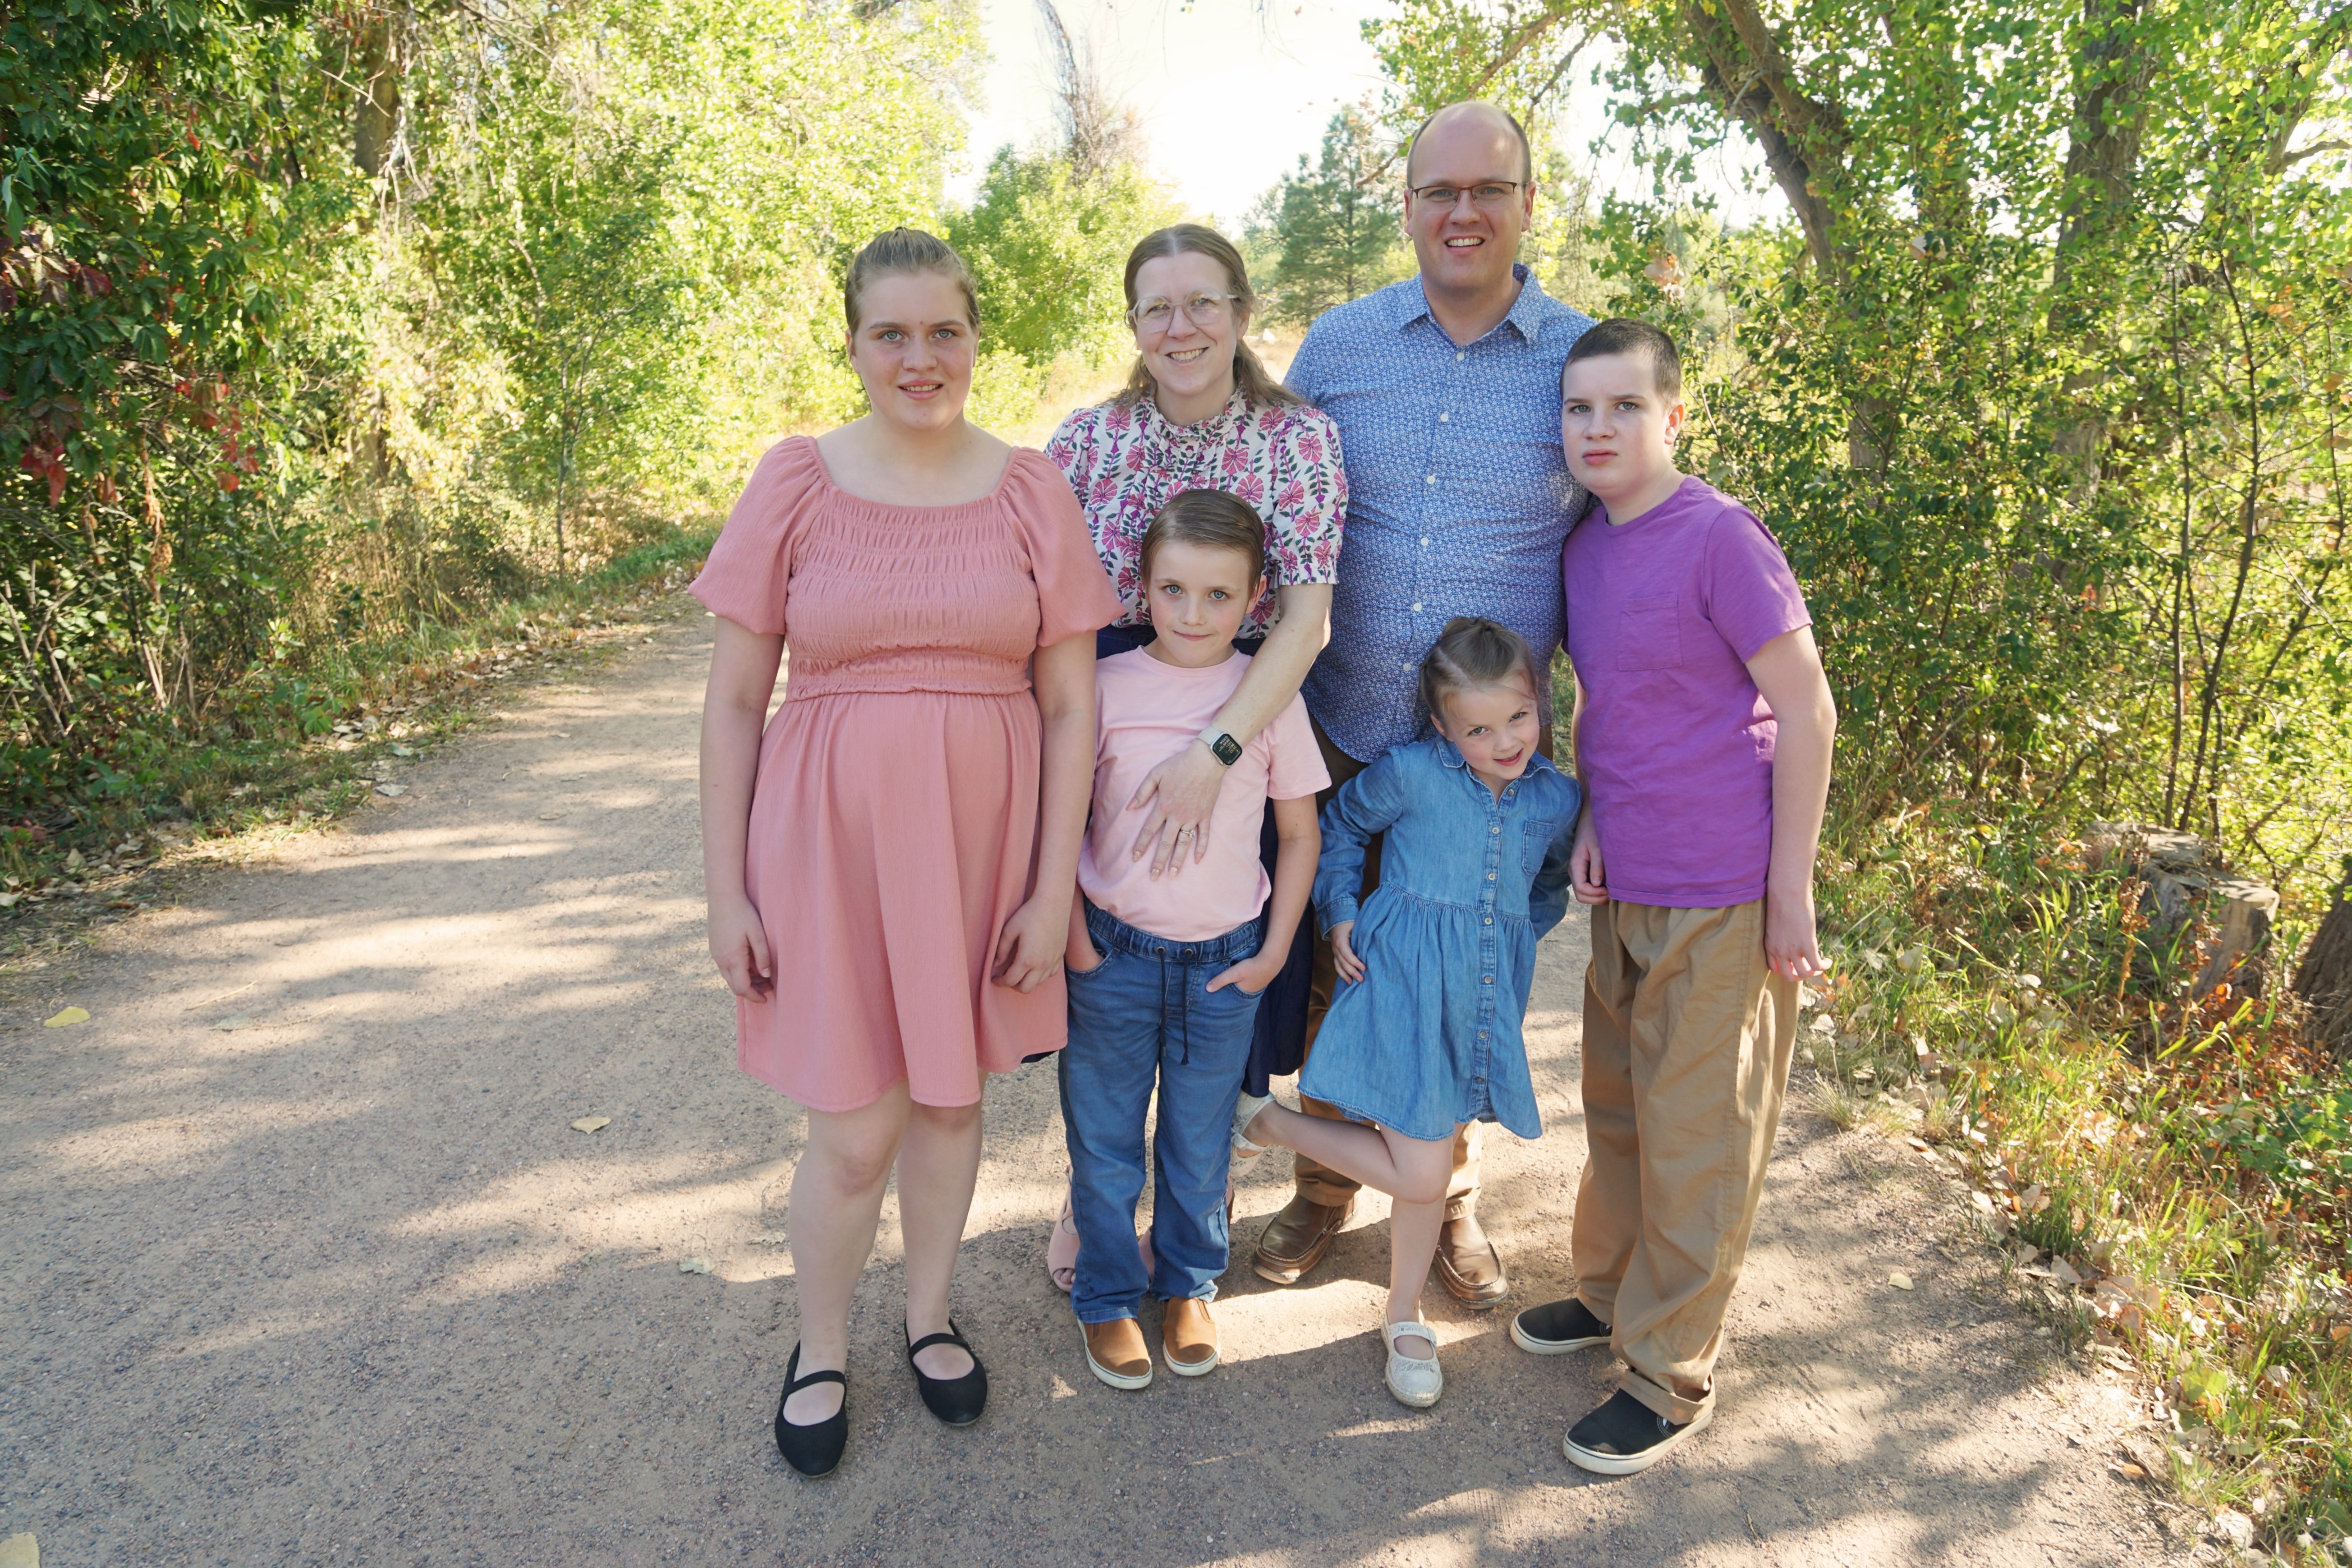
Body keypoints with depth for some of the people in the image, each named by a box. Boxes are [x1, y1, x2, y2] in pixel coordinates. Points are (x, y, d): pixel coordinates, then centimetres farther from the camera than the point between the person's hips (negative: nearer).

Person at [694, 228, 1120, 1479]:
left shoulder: (1031, 490, 0)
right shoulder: (795, 482, -3)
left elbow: (1070, 704, 1)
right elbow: (734, 699, 0)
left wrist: (1055, 883, -3)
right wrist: (725, 889, -2)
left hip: (984, 834, 2)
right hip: (832, 834, -1)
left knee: (951, 1093, 16)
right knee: (854, 1131, 3)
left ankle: (930, 1316, 42)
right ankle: (819, 1350, 32)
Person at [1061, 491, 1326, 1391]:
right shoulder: (1105, 686, -6)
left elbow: (1300, 835, 4)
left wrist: (1274, 953, 1)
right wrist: (1071, 936, -3)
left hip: (1226, 961, 1)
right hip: (1114, 952, 0)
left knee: (1201, 1144, 16)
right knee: (1105, 1139, 12)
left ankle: (1190, 1286, 39)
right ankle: (1108, 1298, 33)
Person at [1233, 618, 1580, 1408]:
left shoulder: (1557, 799, 2)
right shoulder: (1410, 773, -11)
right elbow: (1339, 827, 7)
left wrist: (1508, 946, 8)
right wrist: (1341, 914, -2)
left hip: (1487, 996, 5)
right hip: (1403, 985, -4)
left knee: (1432, 1165, 15)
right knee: (1420, 1173, -8)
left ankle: (1404, 1313, 35)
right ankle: (1266, 1120, 11)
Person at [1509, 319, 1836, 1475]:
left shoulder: (1719, 539, -15)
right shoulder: (1584, 549, 6)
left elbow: (1807, 713, -13)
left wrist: (1789, 889, -12)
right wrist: (1588, 817, 4)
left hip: (1720, 897, -7)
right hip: (1624, 889, 7)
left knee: (1695, 1138, 7)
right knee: (1618, 1106, 20)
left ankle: (1670, 1378, 23)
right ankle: (1611, 1290, 42)